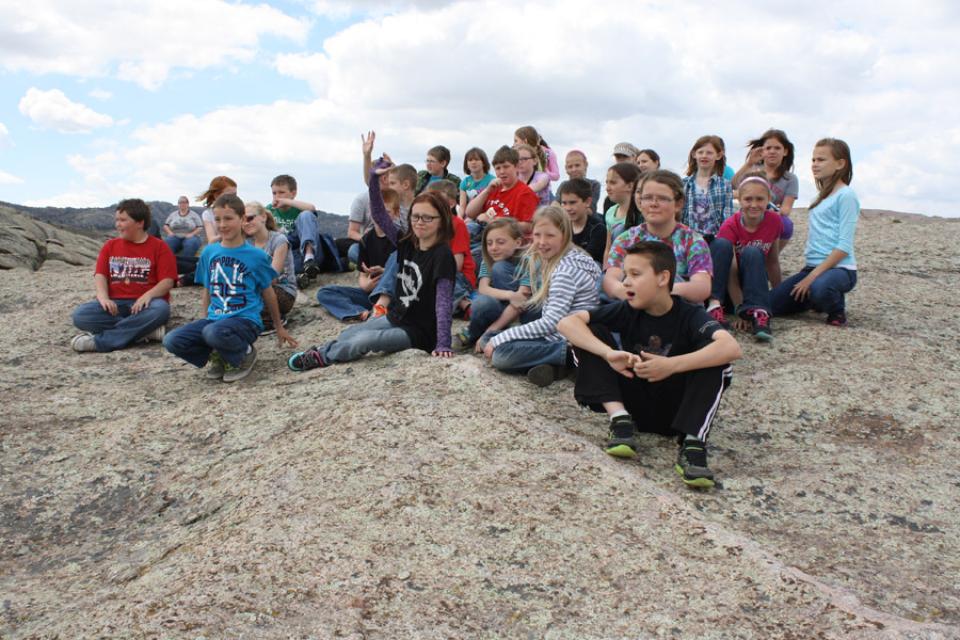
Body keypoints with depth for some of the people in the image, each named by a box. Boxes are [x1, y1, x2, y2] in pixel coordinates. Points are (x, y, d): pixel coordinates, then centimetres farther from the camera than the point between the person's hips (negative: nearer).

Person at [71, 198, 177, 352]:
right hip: (115, 304, 4)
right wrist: (103, 297, -15)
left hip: (144, 303, -3)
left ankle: (99, 341, -33)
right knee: (80, 315, -24)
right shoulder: (110, 245, 17)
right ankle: (146, 329, -26)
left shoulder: (159, 247, 4)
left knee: (160, 309, -38)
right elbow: (100, 275, 6)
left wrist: (148, 295, -25)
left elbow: (167, 281, -6)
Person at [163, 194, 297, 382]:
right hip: (214, 318, 4)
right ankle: (217, 357, 4)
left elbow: (268, 294, 8)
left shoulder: (256, 256, -3)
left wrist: (279, 328, 17)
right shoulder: (209, 252, 8)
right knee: (171, 340, -19)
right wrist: (205, 321, 21)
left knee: (214, 333, -37)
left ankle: (244, 354, -5)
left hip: (246, 319, -4)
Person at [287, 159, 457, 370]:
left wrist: (443, 344, -32)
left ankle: (321, 356, -3)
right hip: (395, 318, 7)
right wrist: (374, 179, -8)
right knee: (346, 335, -7)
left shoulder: (442, 255, -20)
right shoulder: (407, 242, 1)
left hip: (419, 331, -7)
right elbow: (379, 215, 4)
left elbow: (444, 301, -25)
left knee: (363, 341, -23)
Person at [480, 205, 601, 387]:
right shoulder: (540, 259, 10)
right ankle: (548, 364, -13)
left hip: (568, 343, -10)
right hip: (552, 334, 10)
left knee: (500, 354, -22)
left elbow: (552, 322, -22)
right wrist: (491, 333, 6)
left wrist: (499, 338, -19)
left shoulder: (566, 269, -18)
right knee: (488, 339, 3)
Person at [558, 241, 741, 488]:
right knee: (589, 334, -13)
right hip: (633, 403, 2)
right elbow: (567, 322, -19)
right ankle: (620, 419, -23)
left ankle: (692, 444, -33)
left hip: (675, 410, -2)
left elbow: (731, 348, -34)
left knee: (713, 352, -27)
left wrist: (671, 365, -43)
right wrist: (609, 353, -36)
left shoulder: (690, 315, -14)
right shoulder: (627, 311, -6)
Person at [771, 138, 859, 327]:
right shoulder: (820, 197, 17)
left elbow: (844, 246, -14)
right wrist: (809, 274, 9)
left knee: (819, 289, -40)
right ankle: (818, 301, 16)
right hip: (812, 267, 7)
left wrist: (812, 276, -18)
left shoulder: (845, 195, -7)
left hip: (839, 268, -7)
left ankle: (837, 309, -5)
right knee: (770, 304, -6)